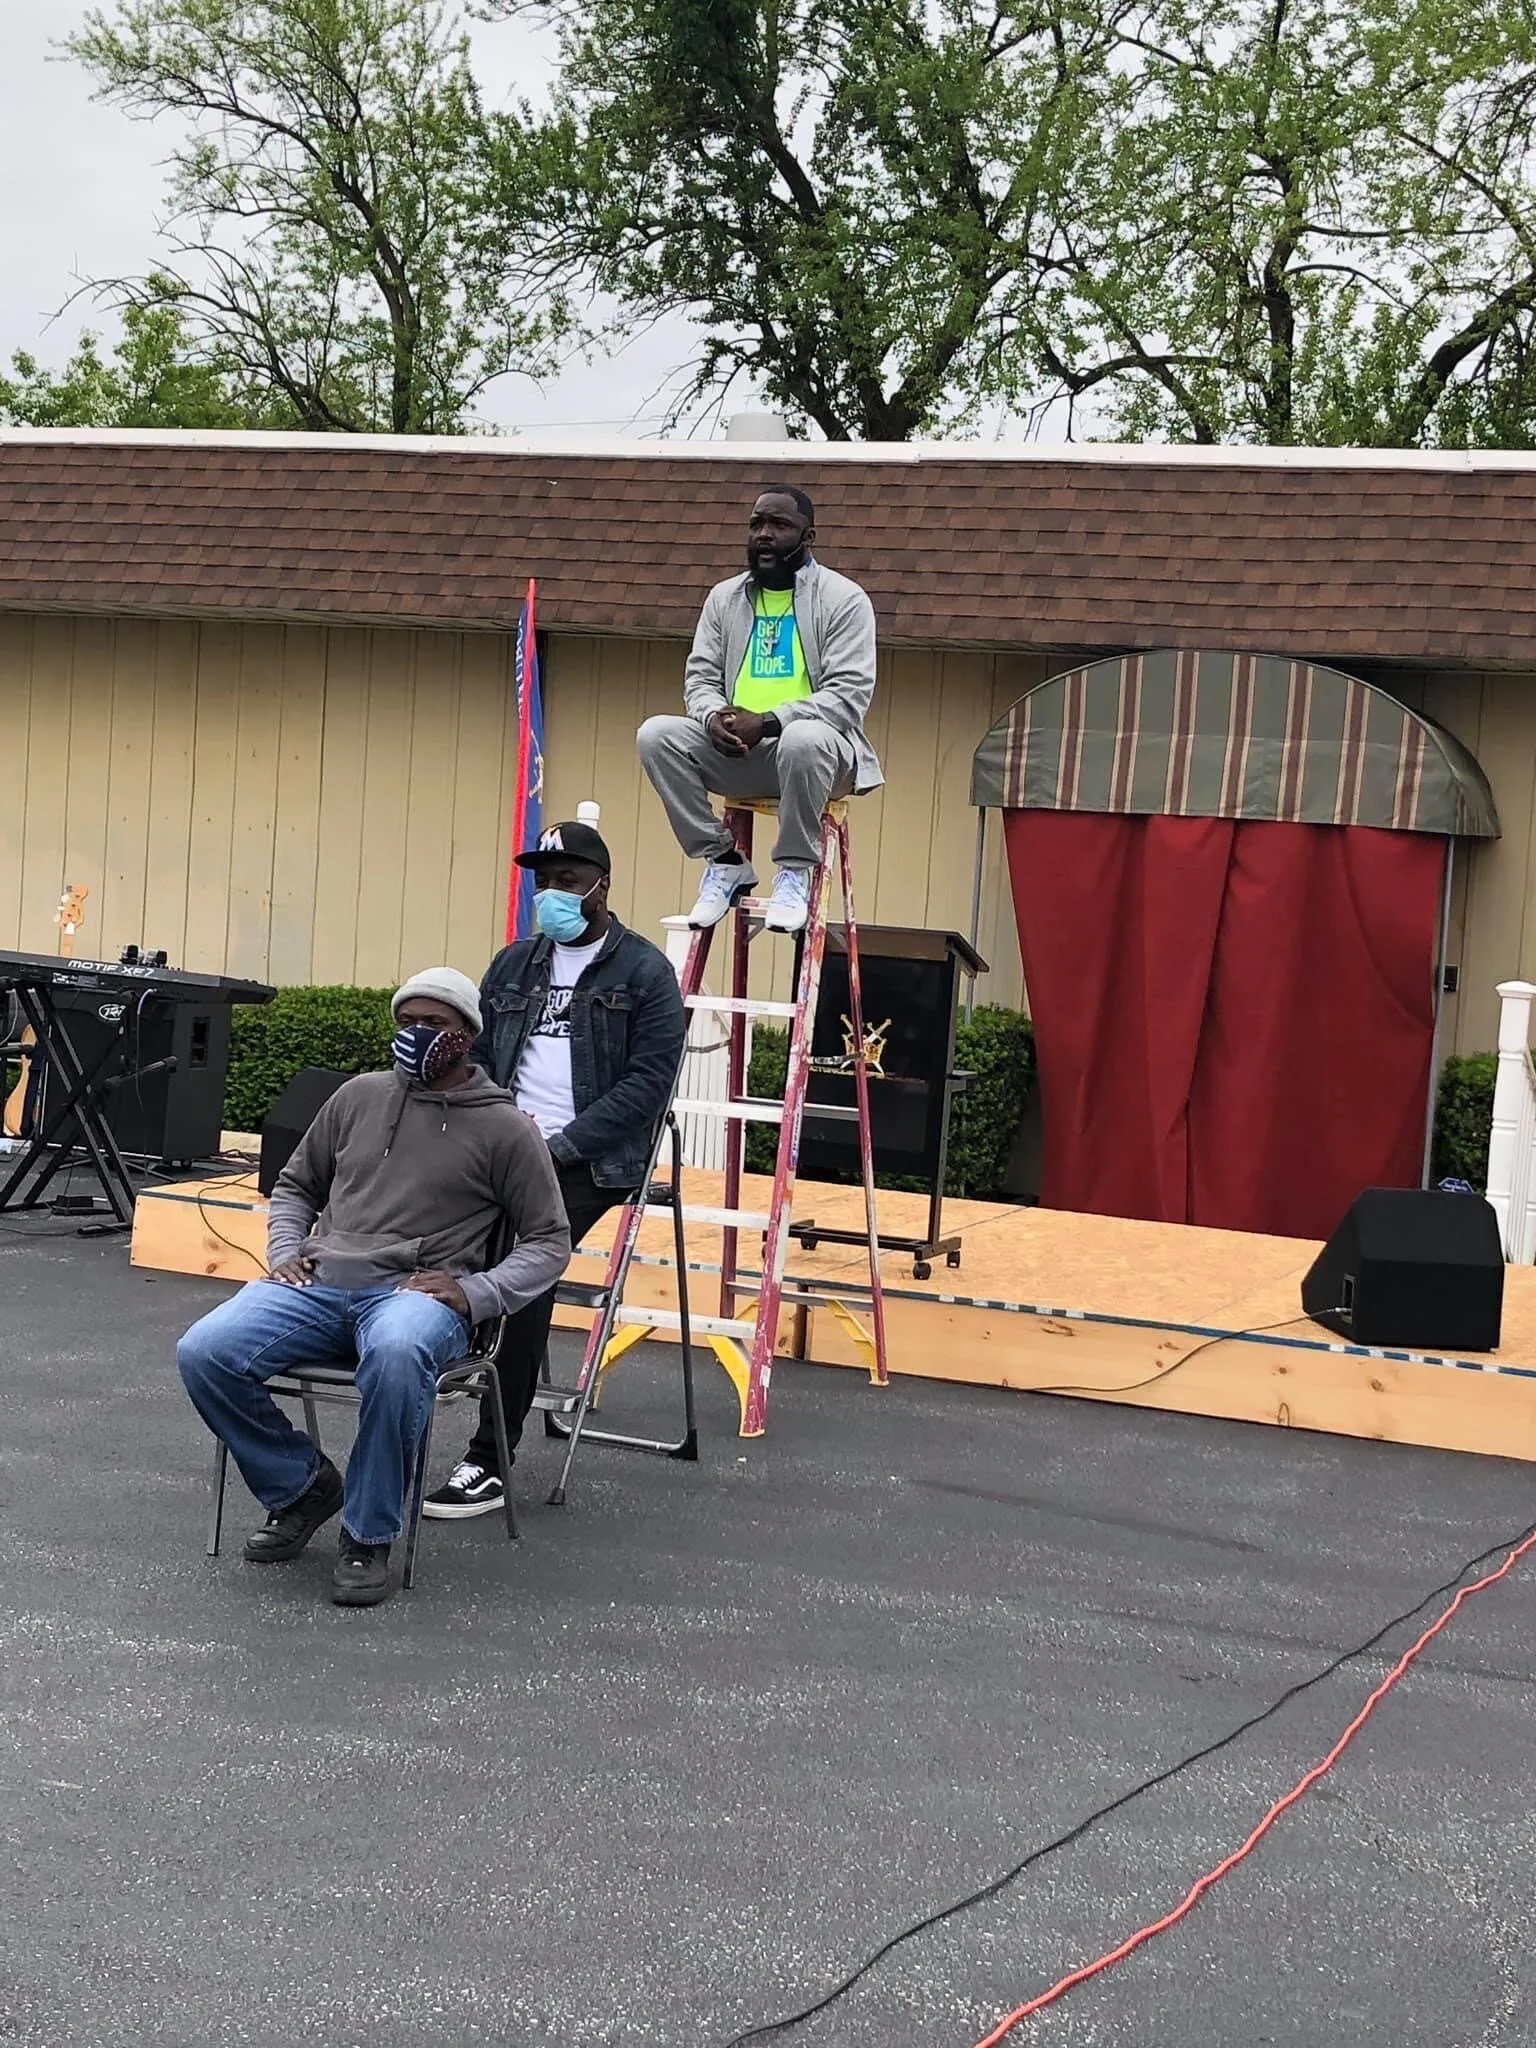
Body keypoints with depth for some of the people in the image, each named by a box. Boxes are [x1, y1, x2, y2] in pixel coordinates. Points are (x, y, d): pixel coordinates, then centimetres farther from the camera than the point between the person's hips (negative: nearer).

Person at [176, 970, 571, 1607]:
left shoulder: (504, 1127, 6)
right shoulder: (360, 1096, 18)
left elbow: (549, 1242, 7)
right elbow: (294, 1186, 28)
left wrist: (475, 1293, -9)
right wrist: (284, 1253, 8)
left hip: (417, 1293, -4)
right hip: (319, 1284, 4)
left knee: (396, 1354, -42)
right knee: (203, 1352, -24)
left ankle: (368, 1536, -21)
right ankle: (300, 1485, 2)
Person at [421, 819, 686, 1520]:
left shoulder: (643, 971, 2)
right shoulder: (513, 965, 19)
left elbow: (649, 1079, -6)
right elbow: (477, 1058, 19)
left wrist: (562, 1146, -14)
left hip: (586, 1164, -5)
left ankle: (491, 1463, -15)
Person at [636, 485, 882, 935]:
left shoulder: (844, 599, -4)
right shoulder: (724, 598, 12)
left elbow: (849, 695, -13)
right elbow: (700, 677, 11)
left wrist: (767, 722, -24)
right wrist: (714, 716, -15)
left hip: (818, 749, -5)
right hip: (735, 752, 5)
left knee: (803, 739, -40)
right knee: (656, 734, -20)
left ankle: (795, 870, -17)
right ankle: (724, 861, -8)